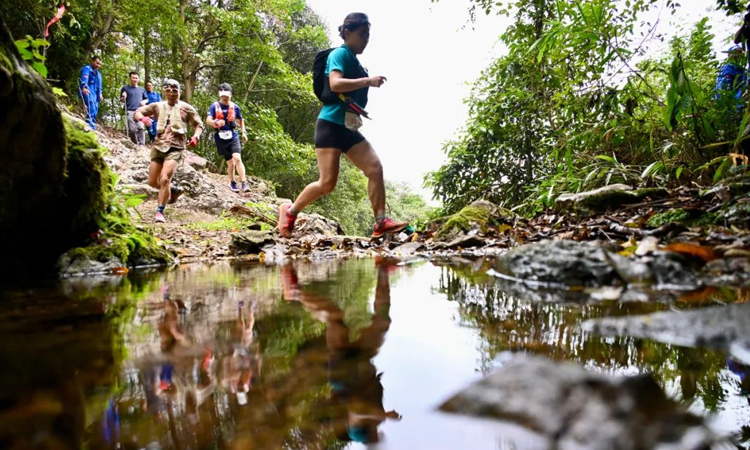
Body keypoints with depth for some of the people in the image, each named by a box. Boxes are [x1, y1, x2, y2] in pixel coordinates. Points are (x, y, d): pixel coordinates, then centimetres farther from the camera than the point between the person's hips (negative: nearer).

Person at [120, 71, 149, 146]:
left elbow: (147, 99, 25)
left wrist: (144, 101, 2)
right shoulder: (125, 88, 12)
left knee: (141, 128, -16)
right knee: (132, 129, -5)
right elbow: (121, 100, 13)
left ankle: (141, 144, -17)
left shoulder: (142, 89, 20)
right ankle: (134, 144, 7)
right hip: (130, 112, -1)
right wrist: (124, 97, -11)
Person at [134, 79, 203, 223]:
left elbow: (199, 125, 9)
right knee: (152, 182, 8)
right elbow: (136, 112, 11)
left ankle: (160, 212, -10)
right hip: (158, 147, 5)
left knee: (164, 179, -20)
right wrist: (142, 117, -14)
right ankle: (174, 190, 36)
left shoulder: (186, 108, 4)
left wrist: (195, 136, -12)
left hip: (175, 149, -4)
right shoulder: (157, 106, 10)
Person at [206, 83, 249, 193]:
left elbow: (240, 120, 23)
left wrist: (244, 132, 13)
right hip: (221, 138, 0)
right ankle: (232, 183, 26)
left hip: (233, 136, 0)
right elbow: (208, 120, -8)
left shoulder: (235, 107, 7)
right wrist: (216, 122, -29)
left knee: (237, 158, -19)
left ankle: (244, 183, -17)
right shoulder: (215, 106, 2)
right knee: (230, 162, 6)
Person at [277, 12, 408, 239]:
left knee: (375, 168, -7)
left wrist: (369, 84, 18)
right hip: (331, 125, -9)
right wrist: (367, 81, -23)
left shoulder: (355, 62, 21)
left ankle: (381, 223, -9)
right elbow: (335, 84, -22)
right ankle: (290, 211, 10)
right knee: (328, 182, -11)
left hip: (349, 129, 9)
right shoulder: (340, 54, -5)